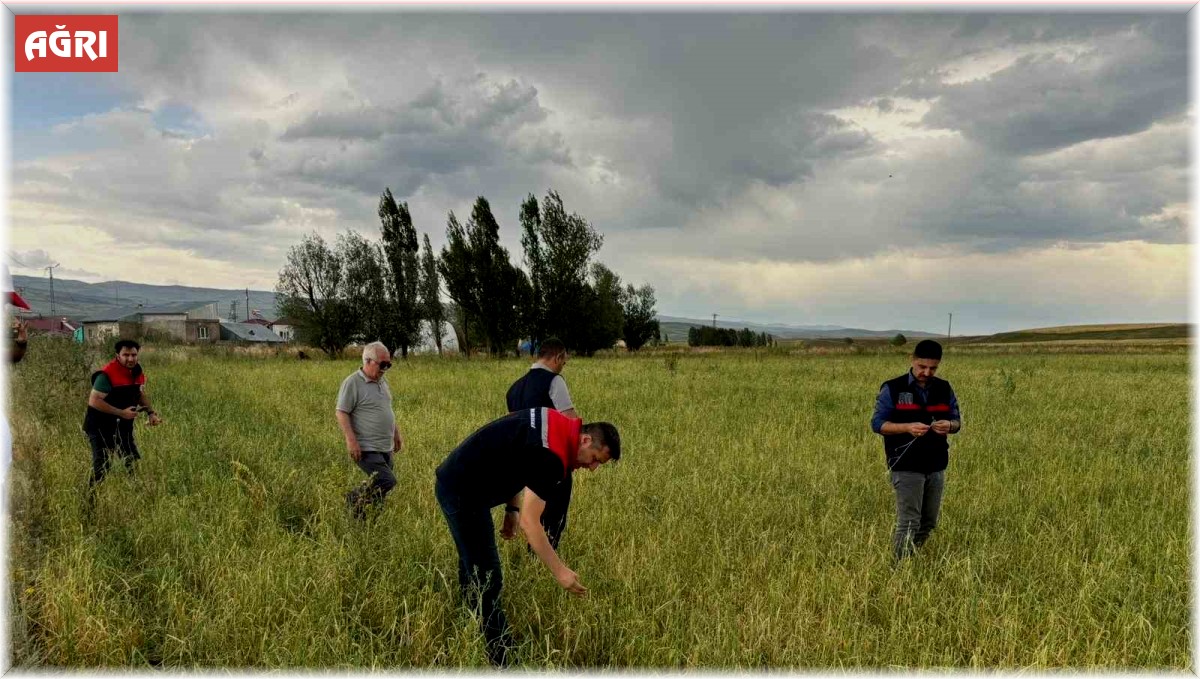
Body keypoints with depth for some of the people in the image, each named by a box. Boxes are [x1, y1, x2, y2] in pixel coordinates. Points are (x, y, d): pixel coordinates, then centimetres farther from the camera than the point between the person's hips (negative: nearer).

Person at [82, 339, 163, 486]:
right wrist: (121, 413, -27)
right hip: (101, 427, -7)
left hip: (123, 426, 7)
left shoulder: (137, 372, 1)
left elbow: (141, 394, 17)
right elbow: (93, 401, -26)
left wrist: (150, 412, 1)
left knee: (135, 464, 12)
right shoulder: (107, 375, -22)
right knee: (101, 468, -5)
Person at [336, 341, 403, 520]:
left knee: (379, 486, 9)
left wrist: (397, 434, 24)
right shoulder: (352, 383, -11)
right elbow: (341, 412, -14)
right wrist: (351, 440, -21)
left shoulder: (382, 382, 15)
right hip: (367, 449, -8)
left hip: (385, 448, 8)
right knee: (387, 481, -18)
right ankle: (354, 499, 2)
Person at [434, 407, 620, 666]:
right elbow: (529, 522, -26)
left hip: (457, 482, 11)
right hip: (462, 492, -11)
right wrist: (559, 571, -22)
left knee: (473, 568, 25)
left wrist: (512, 509, 9)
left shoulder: (557, 425, 3)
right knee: (486, 580, -7)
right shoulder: (551, 454, -26)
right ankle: (499, 659, 2)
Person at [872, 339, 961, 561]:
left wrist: (949, 425, -11)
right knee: (909, 523, -8)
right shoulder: (892, 389, -6)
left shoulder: (944, 389, 8)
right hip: (906, 468, -5)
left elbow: (957, 420, 14)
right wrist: (908, 427, -23)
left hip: (936, 467, 5)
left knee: (929, 523, 13)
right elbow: (878, 423, -6)